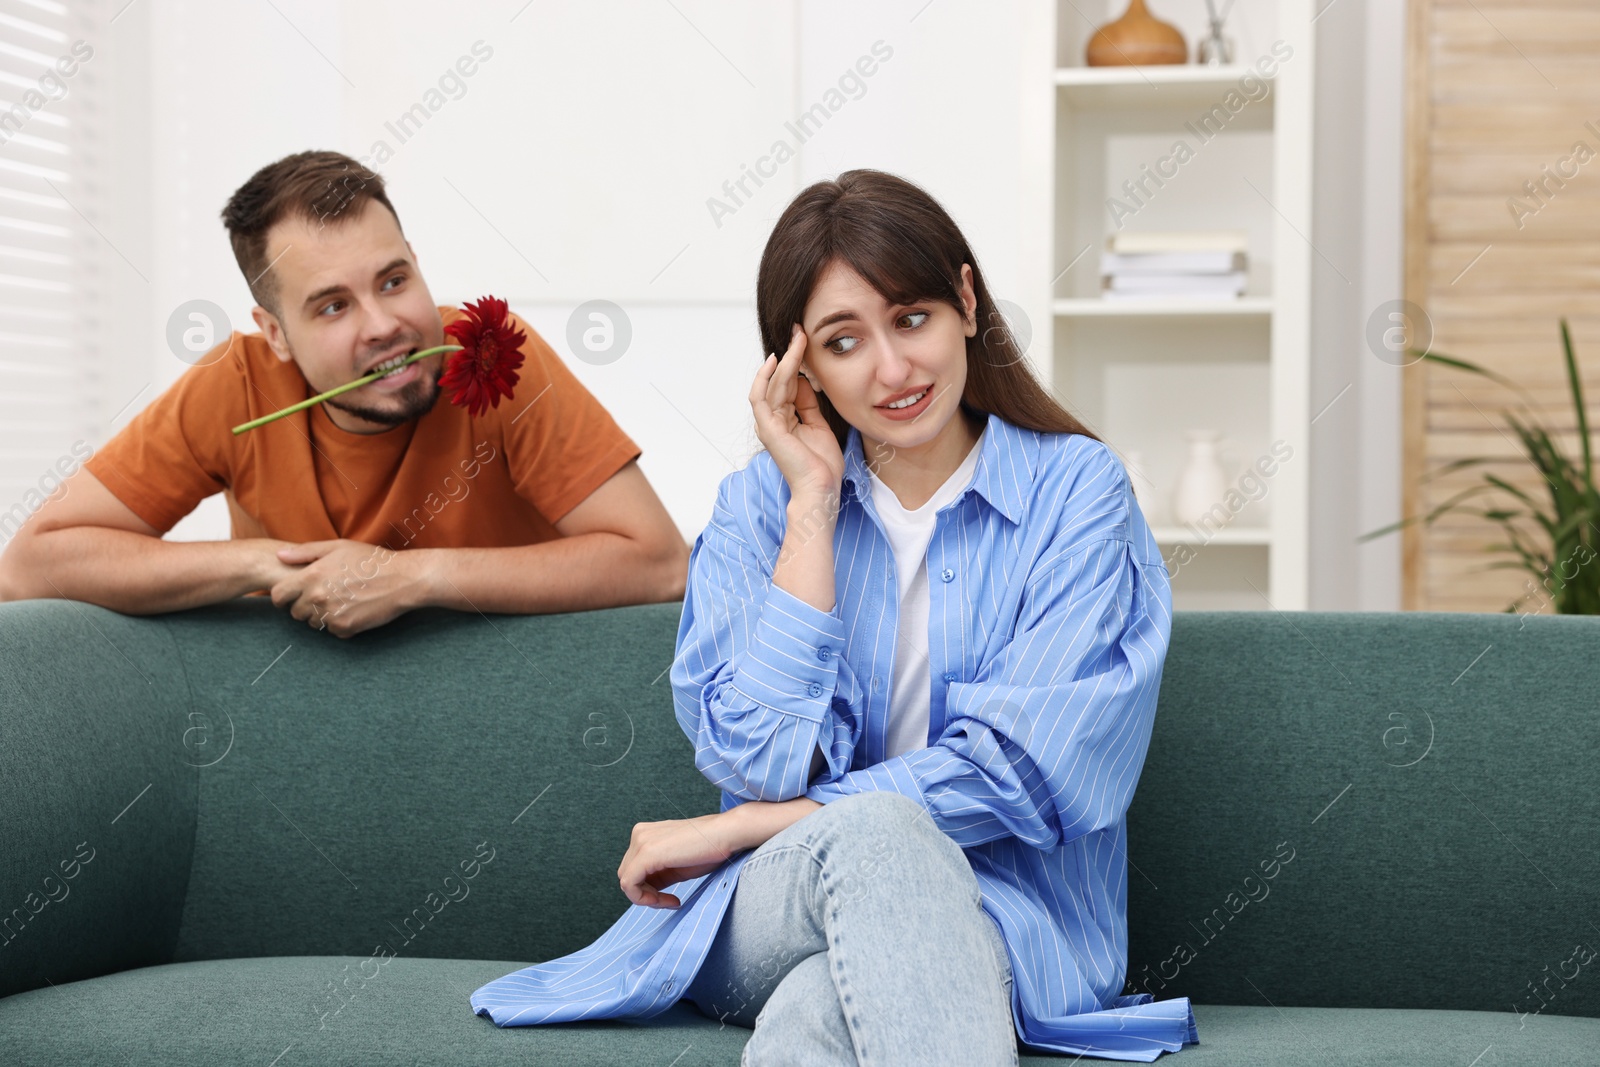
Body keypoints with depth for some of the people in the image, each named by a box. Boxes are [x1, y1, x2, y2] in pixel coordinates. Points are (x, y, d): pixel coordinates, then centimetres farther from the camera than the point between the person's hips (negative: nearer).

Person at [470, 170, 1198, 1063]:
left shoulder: (1075, 490, 1)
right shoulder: (761, 502, 9)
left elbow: (1019, 766, -11)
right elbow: (769, 764, -8)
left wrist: (739, 830, -9)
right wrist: (813, 501, -7)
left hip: (1001, 919, -2)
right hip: (769, 920, 2)